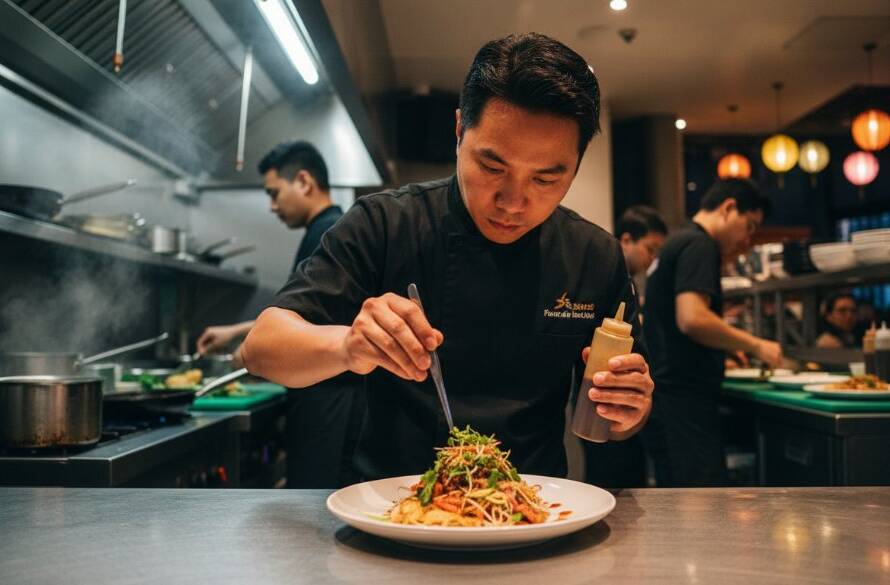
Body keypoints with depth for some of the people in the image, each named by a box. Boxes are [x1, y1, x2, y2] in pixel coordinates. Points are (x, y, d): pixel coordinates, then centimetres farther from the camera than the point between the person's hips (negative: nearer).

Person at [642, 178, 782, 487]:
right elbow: (692, 319, -23)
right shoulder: (699, 245, -9)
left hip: (663, 400, 10)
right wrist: (755, 346, -11)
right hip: (682, 400, -10)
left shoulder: (677, 243, 21)